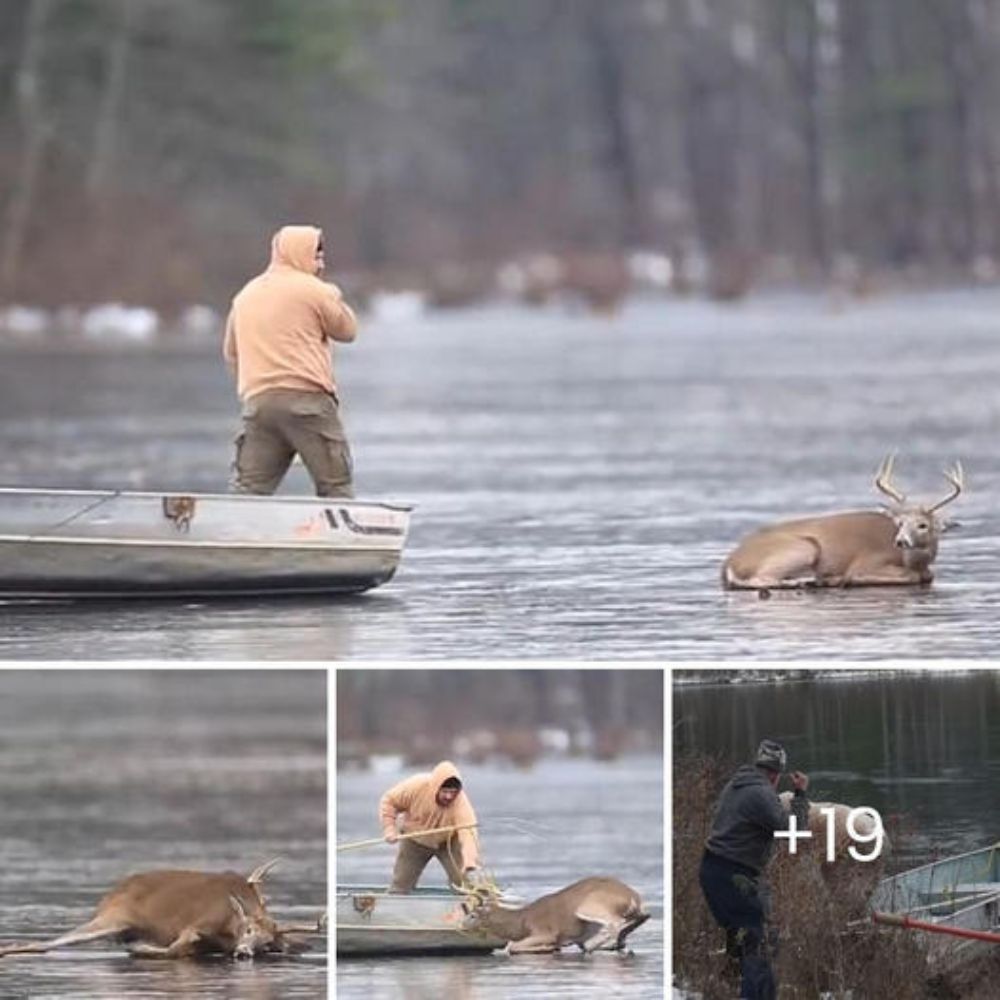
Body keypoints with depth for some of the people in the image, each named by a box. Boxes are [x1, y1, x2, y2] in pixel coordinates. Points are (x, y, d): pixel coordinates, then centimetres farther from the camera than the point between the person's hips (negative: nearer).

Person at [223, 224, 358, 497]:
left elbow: (230, 352, 23)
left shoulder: (245, 295, 19)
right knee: (335, 486, 0)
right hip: (307, 401, -5)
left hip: (257, 400, 5)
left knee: (249, 487, 2)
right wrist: (335, 298, 21)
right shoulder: (314, 290, -1)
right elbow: (347, 330, 7)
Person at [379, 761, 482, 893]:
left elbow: (468, 833, -46)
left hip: (447, 842, -1)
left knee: (463, 883, -14)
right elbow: (389, 801, -15)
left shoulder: (461, 803, -35)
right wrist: (389, 829, -24)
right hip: (414, 841, 1)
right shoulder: (417, 787, -31)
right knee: (400, 885, 5)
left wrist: (470, 866, -59)